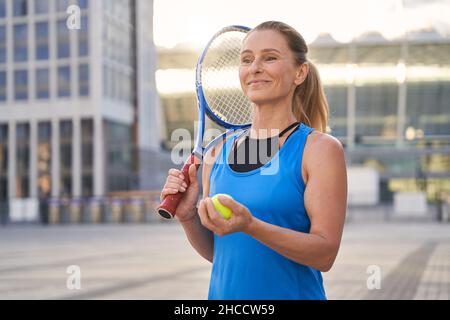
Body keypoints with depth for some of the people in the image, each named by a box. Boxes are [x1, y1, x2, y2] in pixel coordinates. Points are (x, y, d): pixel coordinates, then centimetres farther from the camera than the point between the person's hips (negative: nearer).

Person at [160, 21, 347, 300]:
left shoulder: (320, 148, -11)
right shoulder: (218, 153, 2)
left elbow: (325, 253, -17)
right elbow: (216, 252, 9)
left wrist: (250, 226, -27)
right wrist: (188, 217, -9)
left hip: (293, 292, -4)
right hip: (224, 295, 4)